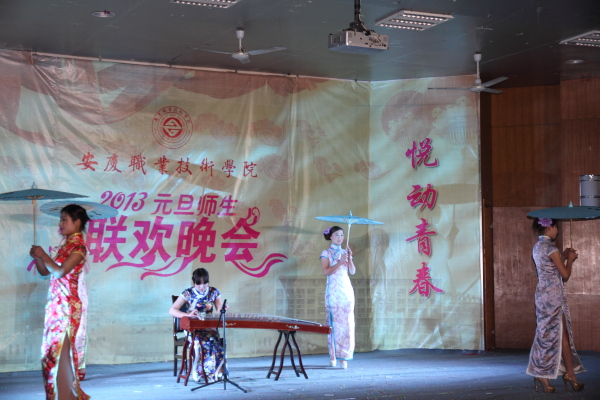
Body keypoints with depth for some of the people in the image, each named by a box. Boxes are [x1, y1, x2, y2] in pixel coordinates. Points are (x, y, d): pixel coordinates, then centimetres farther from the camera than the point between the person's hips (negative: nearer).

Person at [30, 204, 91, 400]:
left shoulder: (78, 246, -12)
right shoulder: (66, 245, 14)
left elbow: (60, 271, -22)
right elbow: (44, 271, 15)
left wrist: (44, 255, -11)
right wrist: (37, 257, -2)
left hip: (67, 305, -9)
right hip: (56, 304, 9)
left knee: (60, 350, -6)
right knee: (52, 349, 11)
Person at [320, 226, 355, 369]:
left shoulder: (345, 252, 15)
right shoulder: (326, 253, 4)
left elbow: (353, 271, 5)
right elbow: (326, 271, -10)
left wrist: (349, 258, -8)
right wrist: (339, 263, -19)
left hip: (347, 289, 3)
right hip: (333, 291, -3)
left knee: (347, 321, -5)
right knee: (334, 321, -5)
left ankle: (344, 357, -5)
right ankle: (333, 356, 2)